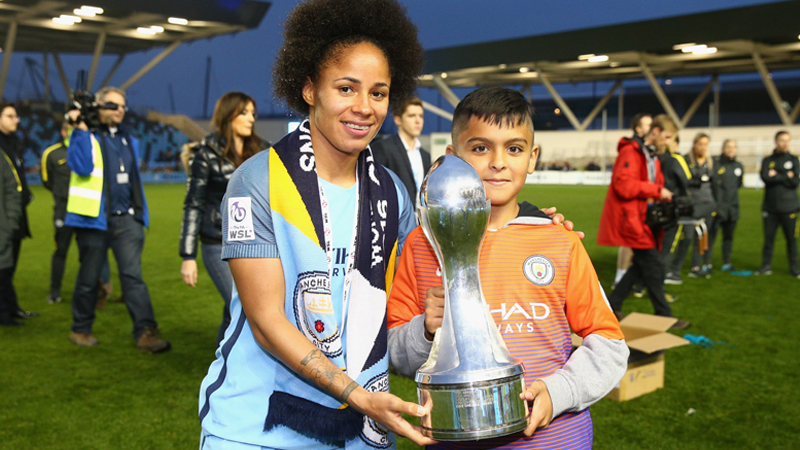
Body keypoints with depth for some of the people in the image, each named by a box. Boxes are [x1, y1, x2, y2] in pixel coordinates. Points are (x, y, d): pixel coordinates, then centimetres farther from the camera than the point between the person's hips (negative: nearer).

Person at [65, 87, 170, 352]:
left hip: (126, 219, 4)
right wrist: (82, 130, -19)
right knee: (89, 277, 8)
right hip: (94, 218, -4)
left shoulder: (128, 139, 16)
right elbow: (82, 166, -21)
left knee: (132, 274, -5)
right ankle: (81, 330, 25)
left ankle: (146, 332, -10)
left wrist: (141, 214, 18)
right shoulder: (85, 135, -3)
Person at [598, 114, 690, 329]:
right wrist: (657, 191, -19)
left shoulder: (652, 156, 18)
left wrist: (664, 197, 1)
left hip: (641, 217, 10)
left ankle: (613, 305, 22)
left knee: (642, 264, 13)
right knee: (653, 266, -6)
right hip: (629, 216, -10)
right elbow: (624, 186, -23)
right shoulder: (631, 152, -14)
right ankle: (664, 316, 3)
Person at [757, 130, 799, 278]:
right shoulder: (768, 161, 8)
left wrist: (776, 176, -7)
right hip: (770, 207, 1)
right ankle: (766, 266, 13)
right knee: (768, 238, 4)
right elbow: (765, 177, -10)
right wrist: (786, 177, -9)